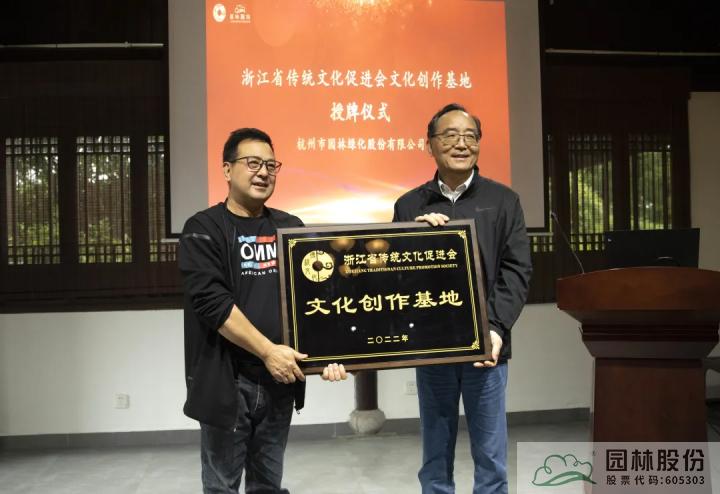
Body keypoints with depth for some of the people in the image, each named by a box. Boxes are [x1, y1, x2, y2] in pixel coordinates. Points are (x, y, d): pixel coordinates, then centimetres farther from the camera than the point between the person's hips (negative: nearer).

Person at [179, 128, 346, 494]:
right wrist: (267, 351, -20)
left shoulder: (291, 229, 9)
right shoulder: (204, 230, -4)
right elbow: (211, 301, -16)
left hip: (280, 380, 4)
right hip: (226, 381, -4)